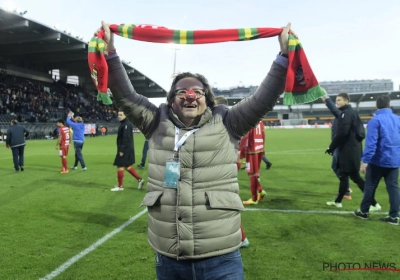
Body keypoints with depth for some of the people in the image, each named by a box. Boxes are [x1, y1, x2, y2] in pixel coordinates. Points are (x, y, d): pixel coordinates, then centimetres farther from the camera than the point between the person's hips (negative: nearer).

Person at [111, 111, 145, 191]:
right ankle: (140, 179, 18)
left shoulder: (126, 125, -17)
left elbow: (126, 139, -22)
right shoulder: (123, 124, 15)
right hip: (127, 150, 10)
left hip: (125, 150, -10)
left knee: (120, 166, -1)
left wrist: (122, 150, -23)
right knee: (127, 166, 15)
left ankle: (120, 186, 9)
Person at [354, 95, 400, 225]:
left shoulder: (375, 120, -14)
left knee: (370, 186, 8)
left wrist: (364, 161, -18)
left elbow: (371, 143, -20)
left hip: (378, 161, -5)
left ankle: (364, 212, 20)